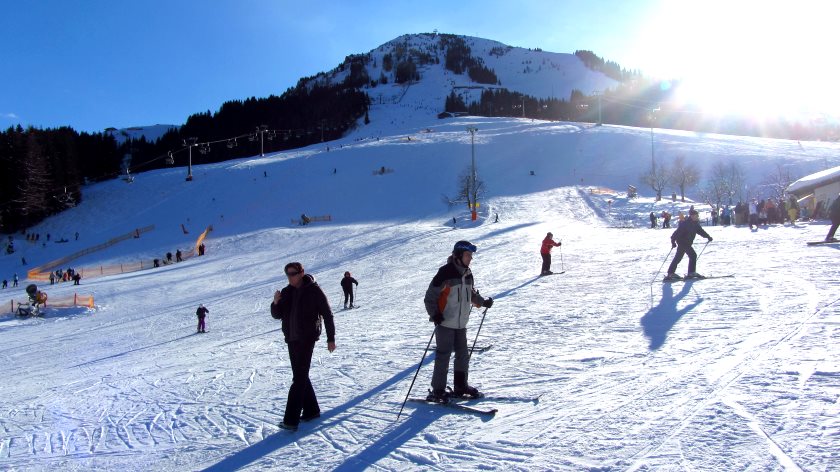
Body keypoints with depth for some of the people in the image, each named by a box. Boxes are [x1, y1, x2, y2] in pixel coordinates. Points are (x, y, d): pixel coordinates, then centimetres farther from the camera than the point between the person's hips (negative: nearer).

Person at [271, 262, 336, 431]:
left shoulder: (314, 291, -8)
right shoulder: (286, 292, 7)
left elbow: (327, 314, -4)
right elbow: (277, 315, 10)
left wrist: (330, 338, -5)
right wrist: (276, 303, -11)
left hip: (307, 339, -7)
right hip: (291, 339, 7)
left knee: (299, 378, -10)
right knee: (301, 376, 14)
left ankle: (291, 419, -11)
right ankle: (311, 410, 27)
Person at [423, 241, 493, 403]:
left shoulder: (467, 274, 8)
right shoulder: (445, 273, -16)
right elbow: (430, 297, -14)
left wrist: (483, 302, 13)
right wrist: (434, 314, -25)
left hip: (461, 323, 7)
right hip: (445, 323, -7)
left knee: (463, 355, 13)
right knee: (443, 356, -3)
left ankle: (461, 386, 28)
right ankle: (437, 391, 7)